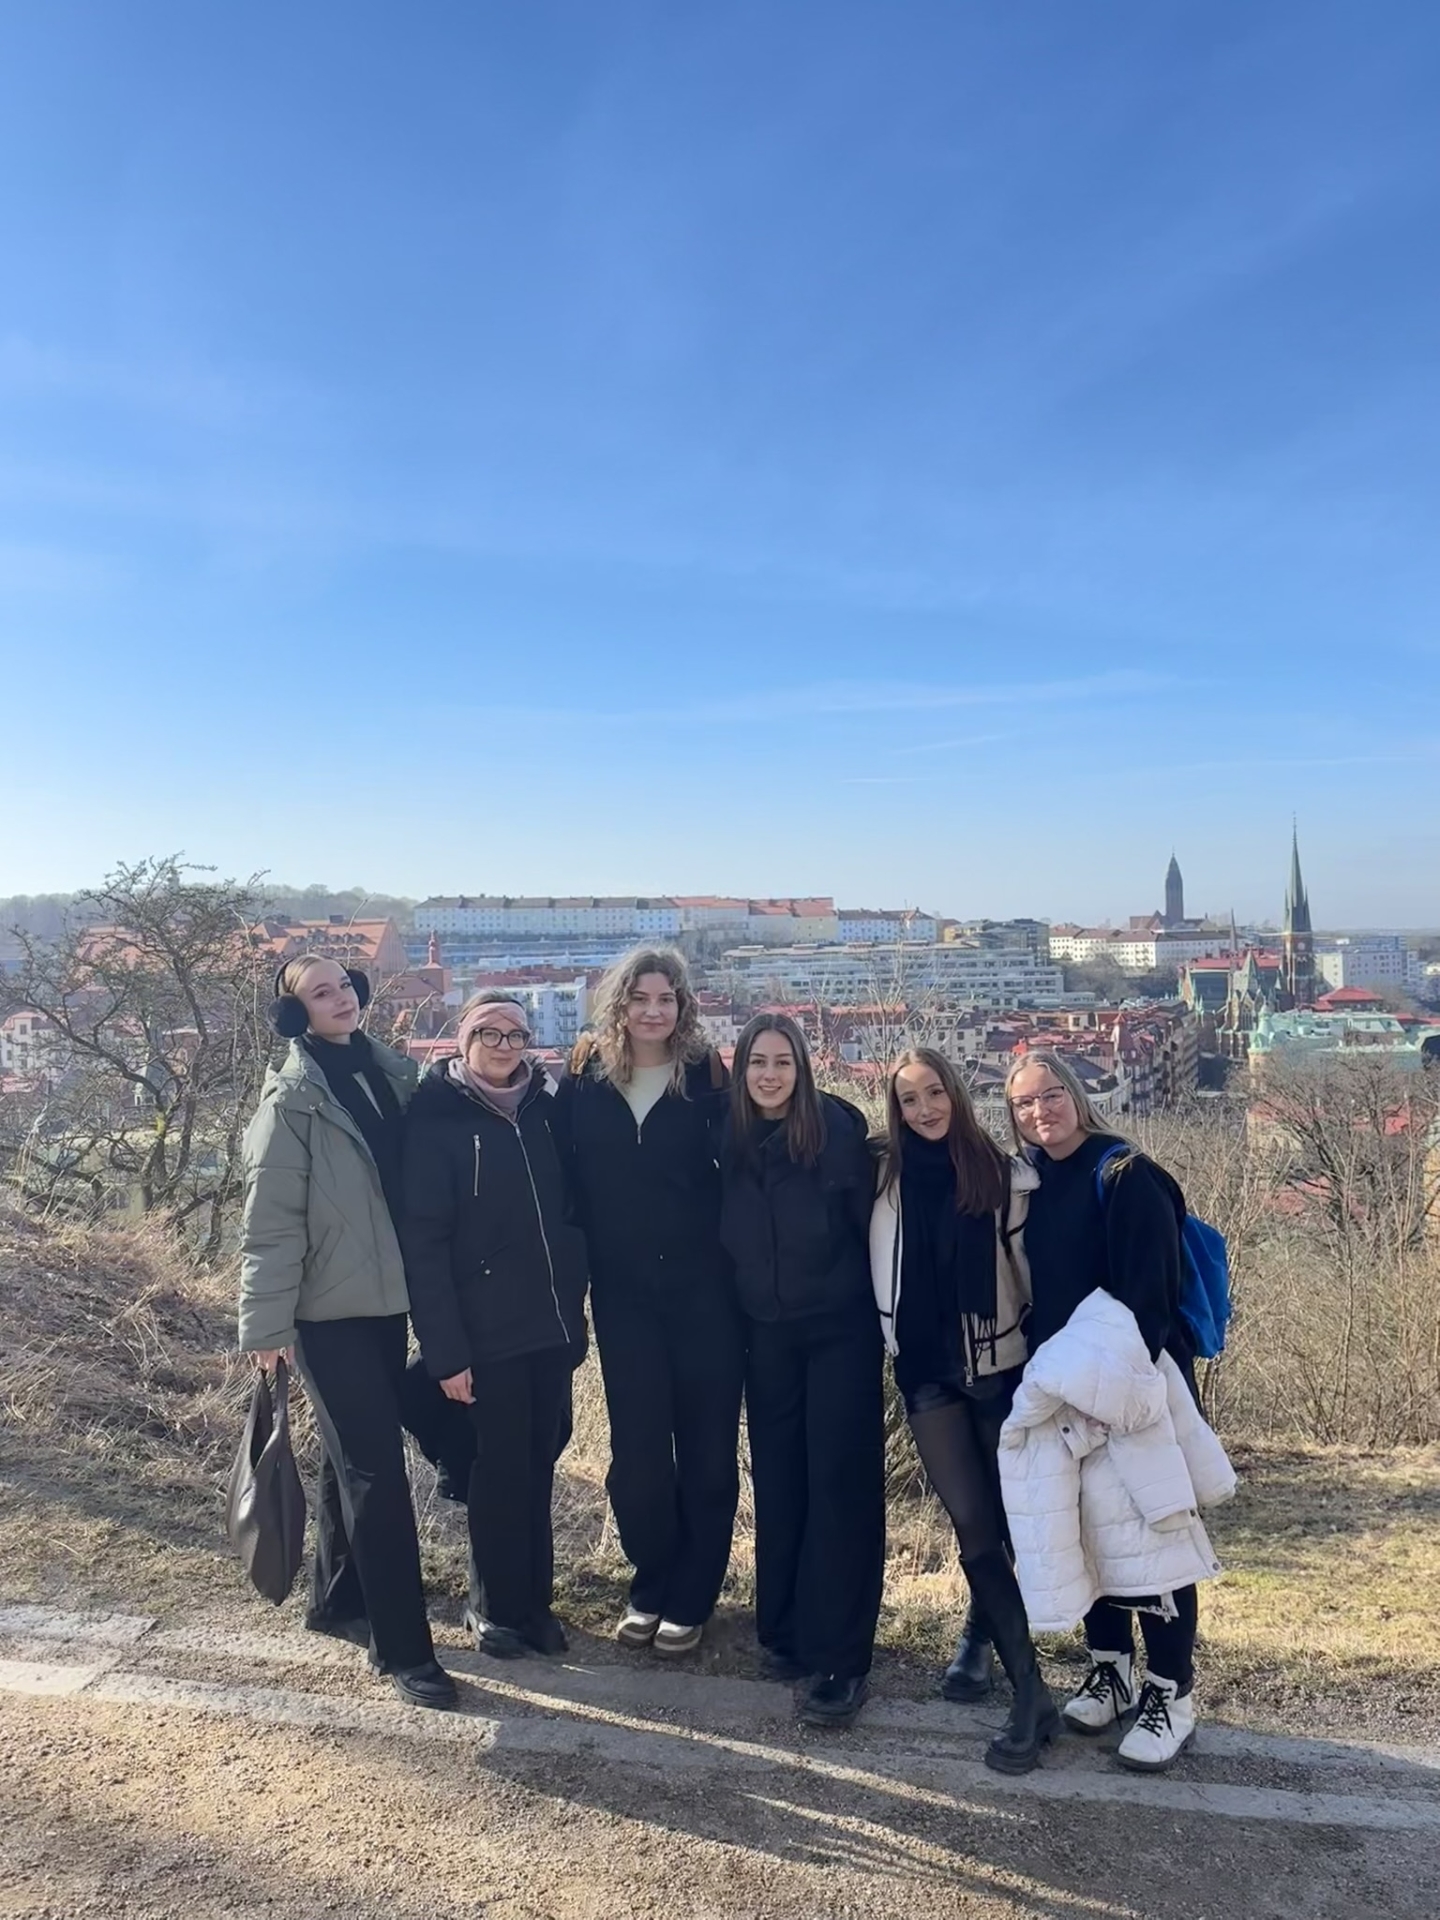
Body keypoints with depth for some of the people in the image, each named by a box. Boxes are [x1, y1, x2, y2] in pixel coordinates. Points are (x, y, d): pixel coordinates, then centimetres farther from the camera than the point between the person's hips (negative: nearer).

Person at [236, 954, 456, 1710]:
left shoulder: (391, 1073, 4)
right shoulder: (292, 1097, -11)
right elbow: (270, 1218, -12)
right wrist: (266, 1322, -12)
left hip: (387, 1295, 6)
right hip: (328, 1308, -6)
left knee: (351, 1457, 18)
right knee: (375, 1467, -4)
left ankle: (338, 1600, 36)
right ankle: (403, 1647, 7)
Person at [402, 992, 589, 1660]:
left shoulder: (543, 1109, 6)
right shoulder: (434, 1117, -9)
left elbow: (571, 1213, 10)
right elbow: (423, 1240, -12)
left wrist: (574, 1310, 7)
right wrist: (444, 1348, -16)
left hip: (550, 1324, 4)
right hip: (485, 1330, -4)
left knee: (538, 1466, 12)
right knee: (499, 1471, 7)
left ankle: (535, 1600, 30)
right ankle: (496, 1607, 27)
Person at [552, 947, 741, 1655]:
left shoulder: (707, 1076, -3)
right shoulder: (584, 1077, 0)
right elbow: (565, 1174, 3)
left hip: (702, 1283, -1)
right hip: (622, 1288, 1)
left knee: (707, 1443, 6)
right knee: (637, 1445, 6)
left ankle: (690, 1598, 24)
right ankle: (650, 1584, 28)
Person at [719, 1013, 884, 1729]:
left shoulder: (838, 1130, -13)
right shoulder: (731, 1142, -2)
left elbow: (870, 1224, -10)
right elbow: (728, 1236, 9)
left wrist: (875, 1312, -8)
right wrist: (739, 1312, 8)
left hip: (840, 1331, -3)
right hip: (766, 1334, 4)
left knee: (840, 1482, -1)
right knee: (776, 1480, 10)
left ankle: (840, 1657, 7)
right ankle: (782, 1627, 26)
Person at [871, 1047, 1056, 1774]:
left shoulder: (1006, 1173, -7)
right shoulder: (890, 1178, -2)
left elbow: (1033, 1269, -1)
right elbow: (881, 1269, 9)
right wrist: (895, 1341, 9)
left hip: (1002, 1366, -1)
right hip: (927, 1374, 1)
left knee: (1006, 1519, 7)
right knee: (973, 1524, -2)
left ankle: (981, 1631, 31)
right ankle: (1030, 1694, 8)